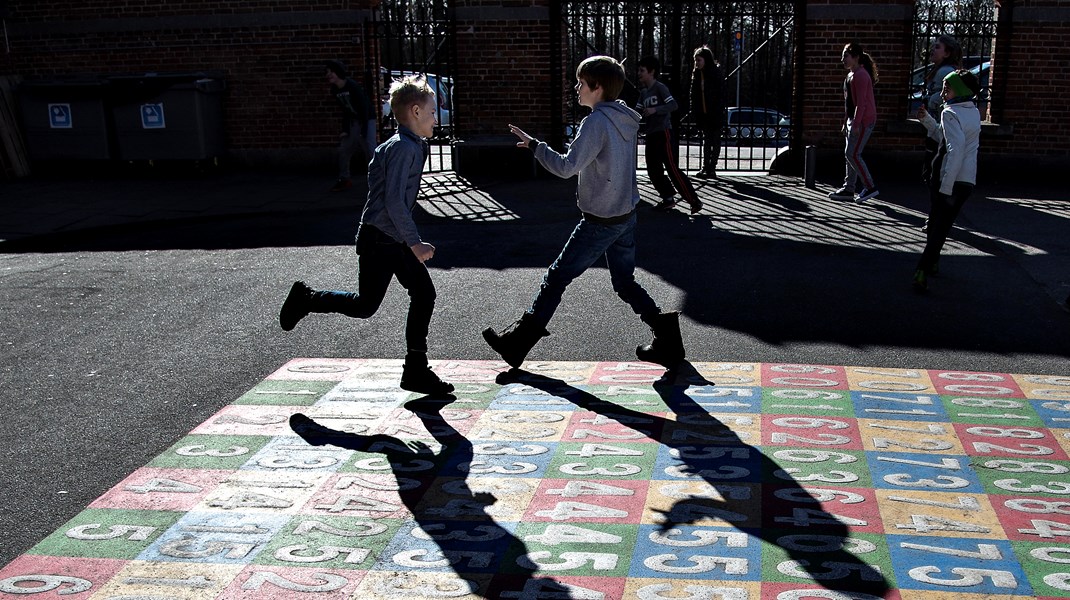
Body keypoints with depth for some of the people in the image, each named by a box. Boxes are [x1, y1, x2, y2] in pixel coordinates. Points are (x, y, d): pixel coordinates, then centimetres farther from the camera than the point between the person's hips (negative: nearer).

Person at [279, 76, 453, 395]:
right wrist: (414, 242, -22)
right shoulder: (403, 148, -19)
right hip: (378, 240, -10)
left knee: (424, 294, 4)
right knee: (366, 305, 0)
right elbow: (394, 201, -25)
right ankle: (306, 299, 22)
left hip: (396, 241, 10)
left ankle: (416, 369, 9)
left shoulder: (395, 146, 12)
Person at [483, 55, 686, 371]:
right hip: (626, 215, 8)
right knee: (625, 282, 17)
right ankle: (666, 335, 10)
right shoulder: (627, 119, 7)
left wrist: (534, 145, -14)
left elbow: (566, 167, -24)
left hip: (600, 221, -8)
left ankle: (519, 341, 13)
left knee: (558, 276, 3)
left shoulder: (596, 122, -19)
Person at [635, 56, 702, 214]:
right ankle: (668, 198, 18)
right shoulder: (644, 92, 16)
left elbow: (673, 104, -19)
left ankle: (694, 201, -7)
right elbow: (637, 111, 18)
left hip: (663, 133, -8)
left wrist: (655, 110, -29)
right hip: (651, 135, 8)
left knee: (673, 169, -11)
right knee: (653, 170, 6)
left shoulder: (660, 87, -8)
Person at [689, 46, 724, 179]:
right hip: (703, 113, 6)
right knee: (706, 140, 10)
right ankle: (705, 167, 14)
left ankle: (711, 168, 2)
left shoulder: (716, 74, -10)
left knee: (715, 141, 1)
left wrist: (719, 111, -17)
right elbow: (694, 94, 9)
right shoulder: (696, 74, 6)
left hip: (715, 113, -6)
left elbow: (720, 95, -12)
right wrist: (694, 111, 3)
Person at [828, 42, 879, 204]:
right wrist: (846, 122, 22)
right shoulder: (851, 75, 17)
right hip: (853, 119, 10)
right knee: (850, 154, 10)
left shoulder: (860, 75, -15)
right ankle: (848, 189, 14)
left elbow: (861, 102, -21)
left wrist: (856, 124, -25)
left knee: (852, 154, -12)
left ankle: (870, 187, -7)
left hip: (863, 120, -10)